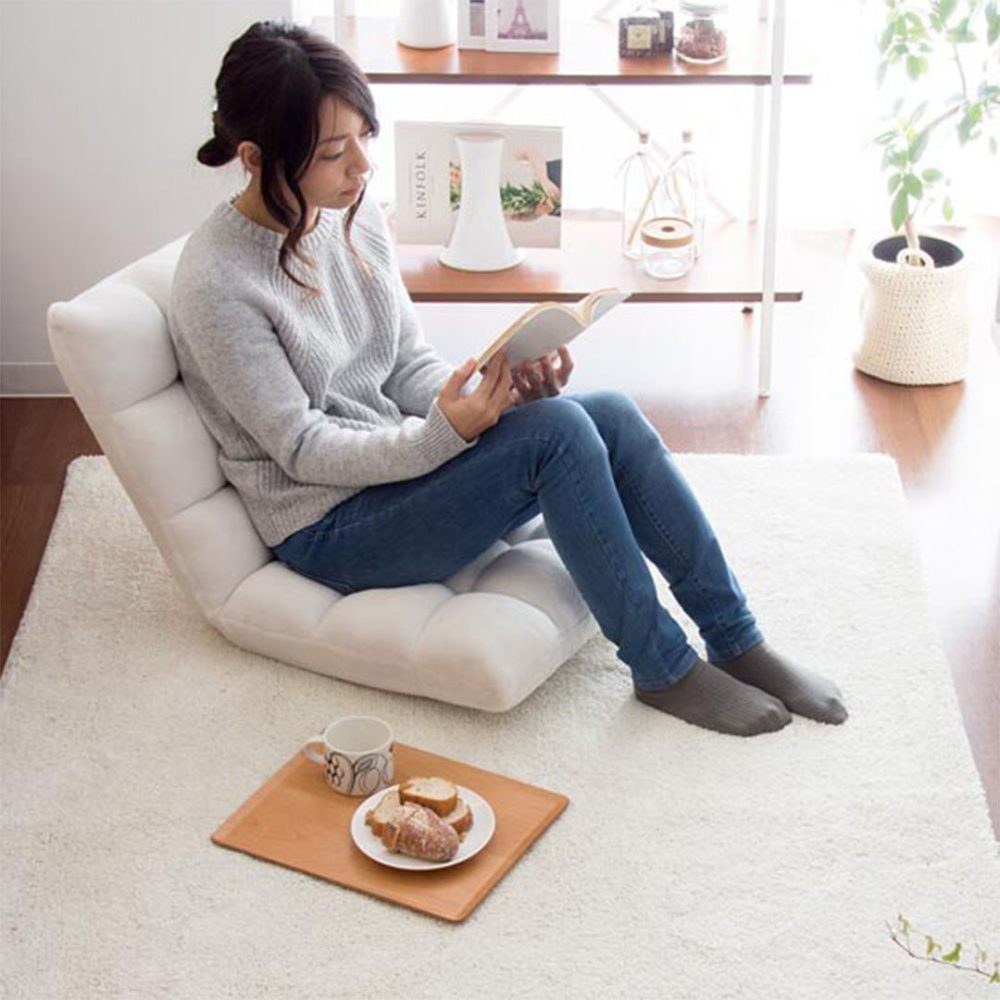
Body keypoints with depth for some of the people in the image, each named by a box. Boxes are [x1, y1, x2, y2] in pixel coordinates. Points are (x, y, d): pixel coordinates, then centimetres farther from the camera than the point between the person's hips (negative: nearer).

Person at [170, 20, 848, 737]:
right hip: (330, 529, -7)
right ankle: (663, 669, -13)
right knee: (557, 429, -26)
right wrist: (444, 433, -31)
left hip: (407, 458, 7)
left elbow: (411, 367, 7)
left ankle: (736, 641, -5)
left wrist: (496, 391, -13)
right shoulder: (216, 284, -20)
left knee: (612, 417, -15)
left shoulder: (356, 215, 2)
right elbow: (303, 449, -18)